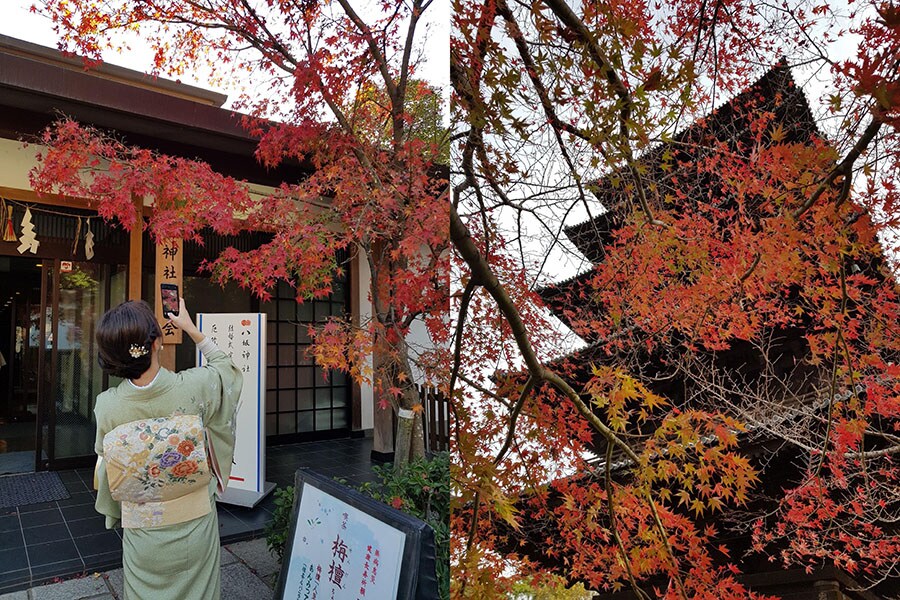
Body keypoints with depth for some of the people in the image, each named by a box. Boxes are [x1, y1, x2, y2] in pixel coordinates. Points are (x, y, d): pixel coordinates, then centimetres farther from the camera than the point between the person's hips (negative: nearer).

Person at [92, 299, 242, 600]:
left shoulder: (106, 405, -19)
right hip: (195, 526, -1)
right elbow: (226, 368, 0)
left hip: (142, 531, 1)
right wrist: (191, 329, 8)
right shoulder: (194, 386, -24)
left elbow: (106, 465, -1)